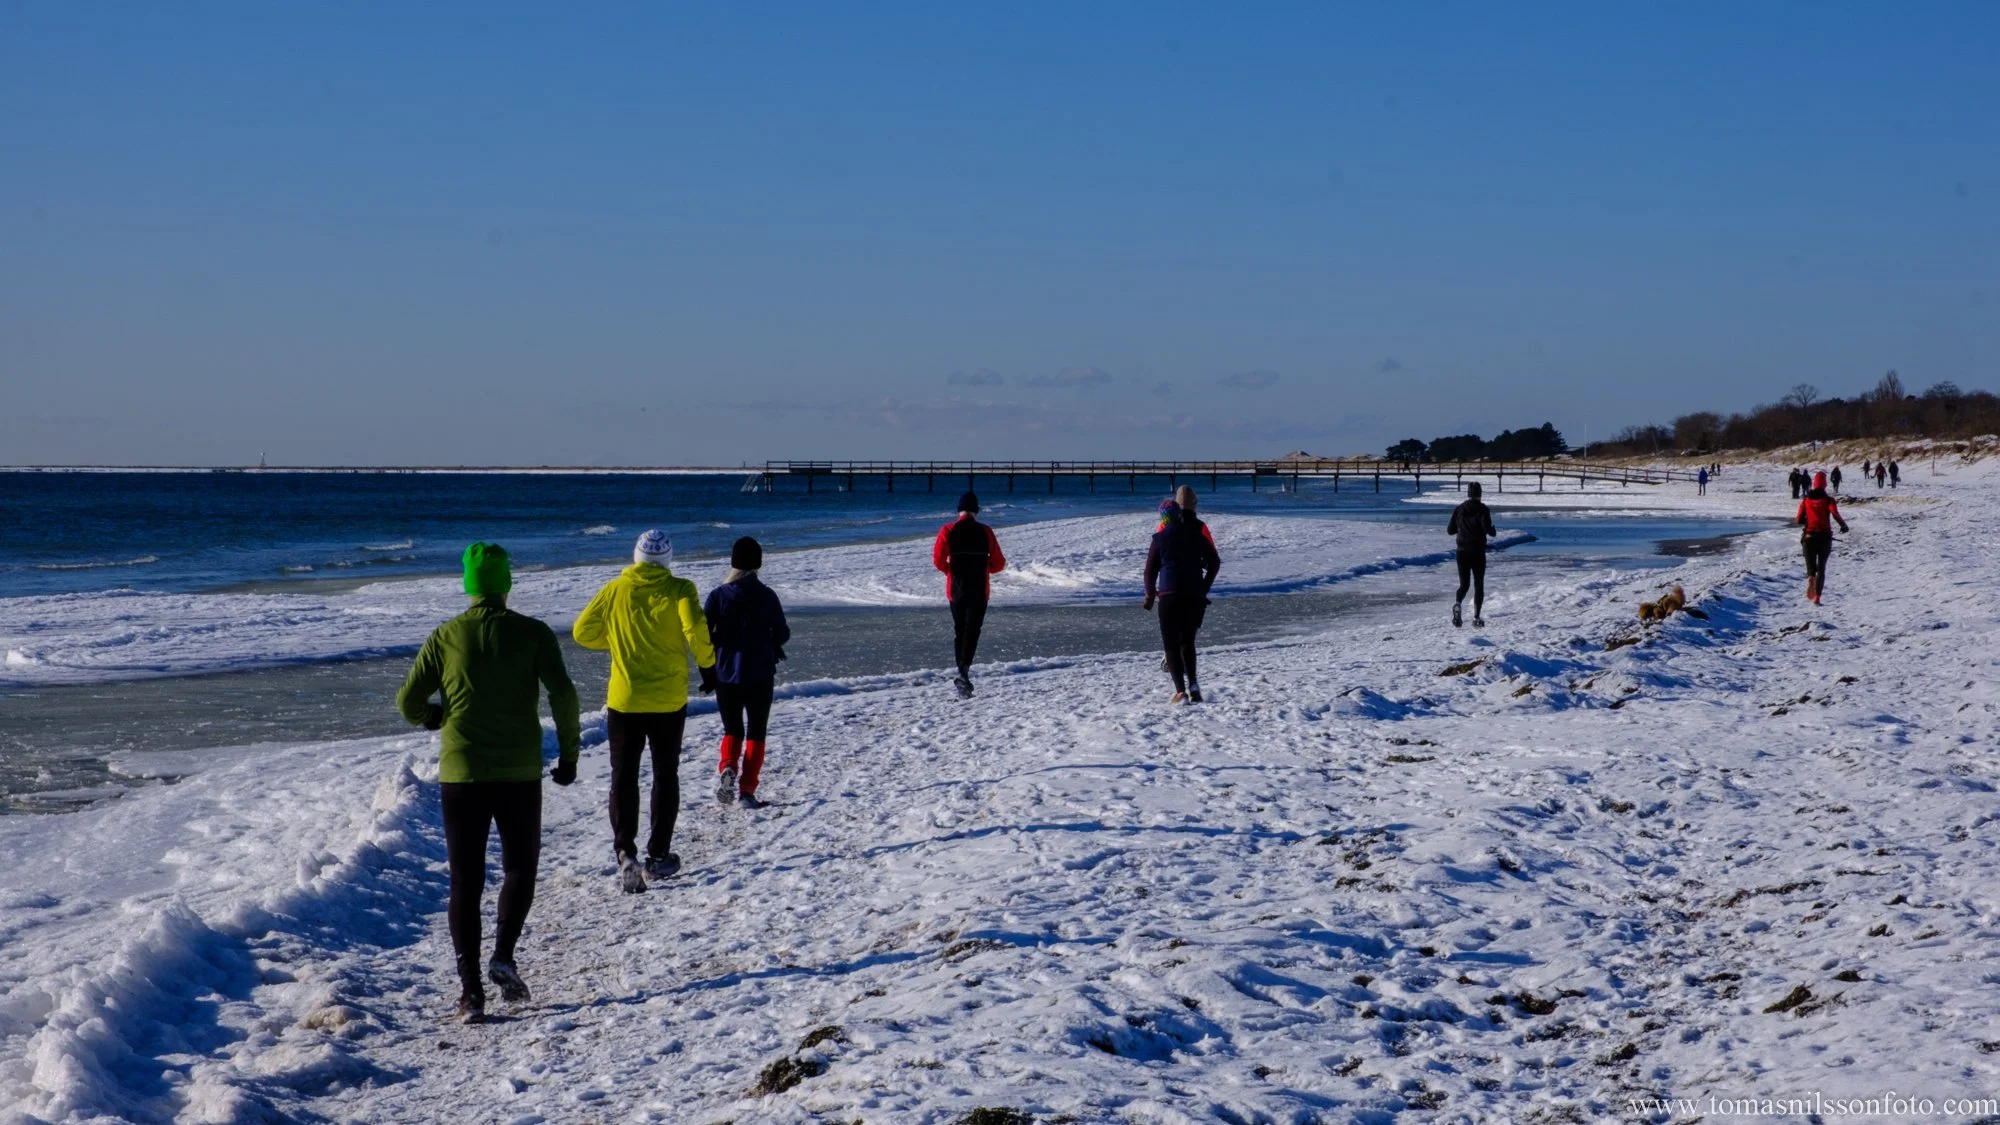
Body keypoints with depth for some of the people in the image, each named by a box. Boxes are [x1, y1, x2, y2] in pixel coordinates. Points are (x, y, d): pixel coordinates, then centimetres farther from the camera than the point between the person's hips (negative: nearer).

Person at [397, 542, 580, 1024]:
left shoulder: (445, 636, 1)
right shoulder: (532, 633, -3)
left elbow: (408, 702, 1)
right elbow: (563, 695, -13)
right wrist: (568, 755, -2)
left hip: (460, 775, 1)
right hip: (519, 773, -1)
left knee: (465, 882, 7)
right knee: (519, 867, 17)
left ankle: (469, 987, 0)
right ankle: (504, 955, -4)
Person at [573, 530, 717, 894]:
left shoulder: (615, 590, 0)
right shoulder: (678, 589, -7)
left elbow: (582, 631, 3)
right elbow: (696, 629, -21)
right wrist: (708, 666, -6)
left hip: (624, 700, 1)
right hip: (668, 700, -1)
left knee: (624, 777, 7)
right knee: (665, 775, 15)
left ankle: (625, 852, -11)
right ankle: (658, 856, 17)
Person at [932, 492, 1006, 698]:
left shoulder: (948, 531, -2)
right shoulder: (985, 532, -2)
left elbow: (938, 560, -10)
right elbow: (999, 563, -1)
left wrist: (951, 570, 10)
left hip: (956, 590, 1)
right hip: (980, 591, -1)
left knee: (959, 632, 14)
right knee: (972, 631, -2)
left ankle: (963, 676, 14)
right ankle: (965, 669, -24)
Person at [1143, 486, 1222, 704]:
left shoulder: (1160, 537, 1)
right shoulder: (1198, 532, 6)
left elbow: (1150, 570, 3)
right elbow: (1214, 562, 8)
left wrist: (1150, 594, 17)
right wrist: (1203, 589, 17)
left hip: (1169, 595, -2)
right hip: (1195, 595, 2)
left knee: (1172, 644, 2)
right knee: (1187, 641, 17)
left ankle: (1181, 690, -10)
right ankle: (1192, 685, 4)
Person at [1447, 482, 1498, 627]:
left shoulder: (1459, 509, 3)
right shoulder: (1482, 509, -7)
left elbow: (1450, 530, 5)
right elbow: (1487, 528, -18)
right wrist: (1493, 531, 5)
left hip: (1462, 551, 3)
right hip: (1478, 552, -3)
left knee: (1464, 584, 11)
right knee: (1479, 584, 9)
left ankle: (1458, 603, -21)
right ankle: (1476, 616, 1)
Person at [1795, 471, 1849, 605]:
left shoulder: (1806, 500, 3)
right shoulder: (1828, 500, -3)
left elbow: (1799, 520, 1)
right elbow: (1835, 515, -16)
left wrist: (1795, 519, 23)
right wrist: (1843, 525, 1)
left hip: (1809, 537, 1)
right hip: (1825, 537, -1)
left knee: (1811, 565, 14)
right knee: (1821, 568, 8)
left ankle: (1811, 579, -18)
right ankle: (1817, 596, -1)